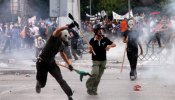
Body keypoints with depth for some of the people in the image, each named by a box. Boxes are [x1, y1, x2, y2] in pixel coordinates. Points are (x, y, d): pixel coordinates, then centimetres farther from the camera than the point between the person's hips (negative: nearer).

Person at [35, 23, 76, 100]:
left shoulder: (61, 45, 4)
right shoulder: (54, 39, -19)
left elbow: (62, 54, 25)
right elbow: (57, 30, -42)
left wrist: (69, 64, 21)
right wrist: (68, 26, -53)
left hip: (51, 63, 6)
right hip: (42, 63, -6)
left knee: (60, 79, -11)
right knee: (42, 84, 7)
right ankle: (38, 83, 45)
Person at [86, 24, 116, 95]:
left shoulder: (105, 39, -4)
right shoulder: (92, 40, -10)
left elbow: (114, 44, 5)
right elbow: (90, 51, -4)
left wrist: (110, 46, -16)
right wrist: (90, 50, -27)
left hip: (103, 60, 3)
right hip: (95, 60, -3)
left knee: (99, 76, 6)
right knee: (95, 74, -20)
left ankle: (94, 89, 18)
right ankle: (89, 86, 0)